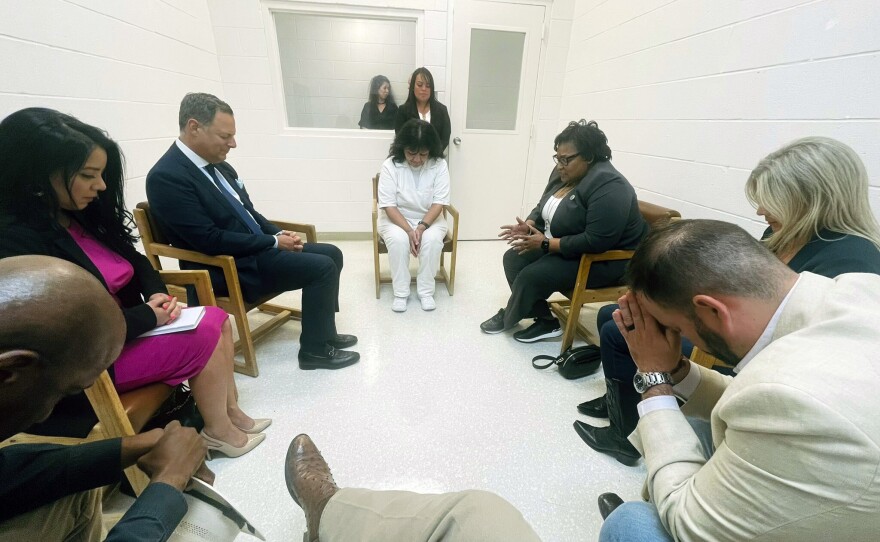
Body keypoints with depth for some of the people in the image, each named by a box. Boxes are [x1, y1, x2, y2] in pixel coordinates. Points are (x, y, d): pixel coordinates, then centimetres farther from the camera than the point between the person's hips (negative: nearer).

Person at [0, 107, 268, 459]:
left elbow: (133, 259, 13)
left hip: (127, 325, 8)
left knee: (218, 319, -5)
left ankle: (231, 411, 7)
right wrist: (149, 316, -18)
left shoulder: (83, 215, 4)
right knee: (204, 336, -17)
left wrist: (158, 293, -7)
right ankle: (218, 431, 4)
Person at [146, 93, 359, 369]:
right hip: (228, 268, -9)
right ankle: (315, 349, -3)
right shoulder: (166, 177, -18)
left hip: (257, 247, 9)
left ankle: (323, 331, 16)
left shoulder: (216, 164, 7)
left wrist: (278, 233, -2)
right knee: (321, 268, -20)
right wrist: (273, 242, -17)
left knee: (332, 254, 5)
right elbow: (210, 240, -22)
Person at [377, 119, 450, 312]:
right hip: (396, 219, 0)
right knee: (398, 240, -32)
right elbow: (389, 205, -16)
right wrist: (409, 230, -28)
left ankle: (426, 291, -14)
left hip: (429, 219, 1)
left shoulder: (439, 165, -10)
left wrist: (422, 226, -27)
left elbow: (439, 202, -12)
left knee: (432, 239, -31)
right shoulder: (390, 165, -13)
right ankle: (400, 292, -15)